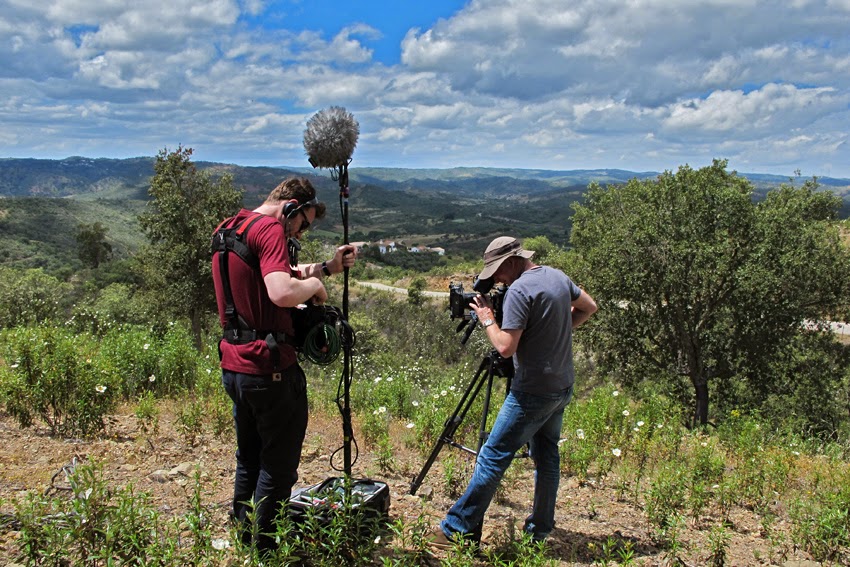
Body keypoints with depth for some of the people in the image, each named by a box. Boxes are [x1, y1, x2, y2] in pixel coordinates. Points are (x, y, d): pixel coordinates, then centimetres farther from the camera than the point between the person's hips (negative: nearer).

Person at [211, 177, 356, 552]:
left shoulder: (227, 229, 14)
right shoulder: (269, 228, -16)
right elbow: (283, 292, -31)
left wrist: (327, 267, 16)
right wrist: (315, 284, -12)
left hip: (233, 365, 9)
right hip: (269, 369, -9)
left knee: (249, 459, 23)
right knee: (278, 466, 6)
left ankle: (243, 536, 36)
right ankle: (266, 549, 17)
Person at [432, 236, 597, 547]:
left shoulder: (519, 290, -18)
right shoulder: (558, 276, 7)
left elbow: (505, 347, -21)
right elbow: (589, 307, 22)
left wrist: (487, 319, -7)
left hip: (533, 393, -9)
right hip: (563, 387, 9)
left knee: (493, 457, -4)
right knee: (546, 455, 17)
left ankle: (457, 530, 2)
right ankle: (540, 530, 26)